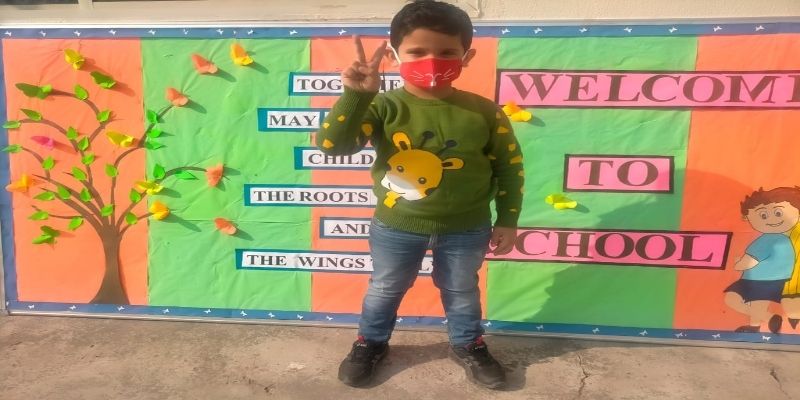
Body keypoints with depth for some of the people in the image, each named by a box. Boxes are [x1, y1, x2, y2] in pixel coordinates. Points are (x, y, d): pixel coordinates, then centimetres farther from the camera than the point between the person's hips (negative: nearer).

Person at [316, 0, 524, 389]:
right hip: (395, 227, 0)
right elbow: (330, 144, -27)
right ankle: (371, 343, 47)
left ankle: (468, 346, 48)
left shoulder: (483, 111, -13)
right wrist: (356, 94, -38)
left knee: (461, 292, 23)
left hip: (466, 229, 1)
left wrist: (507, 221, -1)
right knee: (384, 289, 21)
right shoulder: (385, 107, -17)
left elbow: (509, 165, -2)